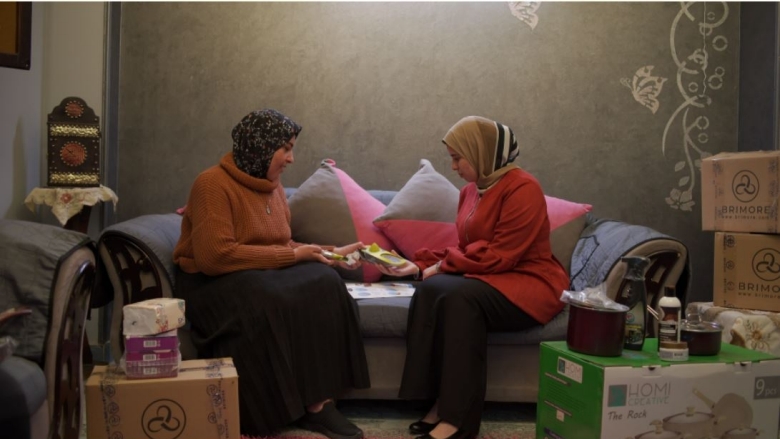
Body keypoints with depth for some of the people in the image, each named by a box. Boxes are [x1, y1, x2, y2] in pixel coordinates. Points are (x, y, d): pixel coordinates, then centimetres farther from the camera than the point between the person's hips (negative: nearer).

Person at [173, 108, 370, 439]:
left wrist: (331, 253, 2)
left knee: (322, 282, -23)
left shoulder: (272, 185, 10)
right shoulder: (213, 184, -14)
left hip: (265, 273, 7)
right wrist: (290, 256, -21)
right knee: (268, 300, -38)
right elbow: (215, 256, -25)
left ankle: (317, 401, -23)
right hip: (211, 280, -6)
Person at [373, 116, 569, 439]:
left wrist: (442, 266, -13)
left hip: (530, 284, -7)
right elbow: (465, 248, 12)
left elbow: (499, 256, -21)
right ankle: (442, 401, -22)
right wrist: (420, 266, -2)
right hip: (487, 279, 7)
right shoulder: (470, 190, 10)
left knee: (460, 296, -34)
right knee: (432, 289, -23)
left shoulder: (522, 188, -15)